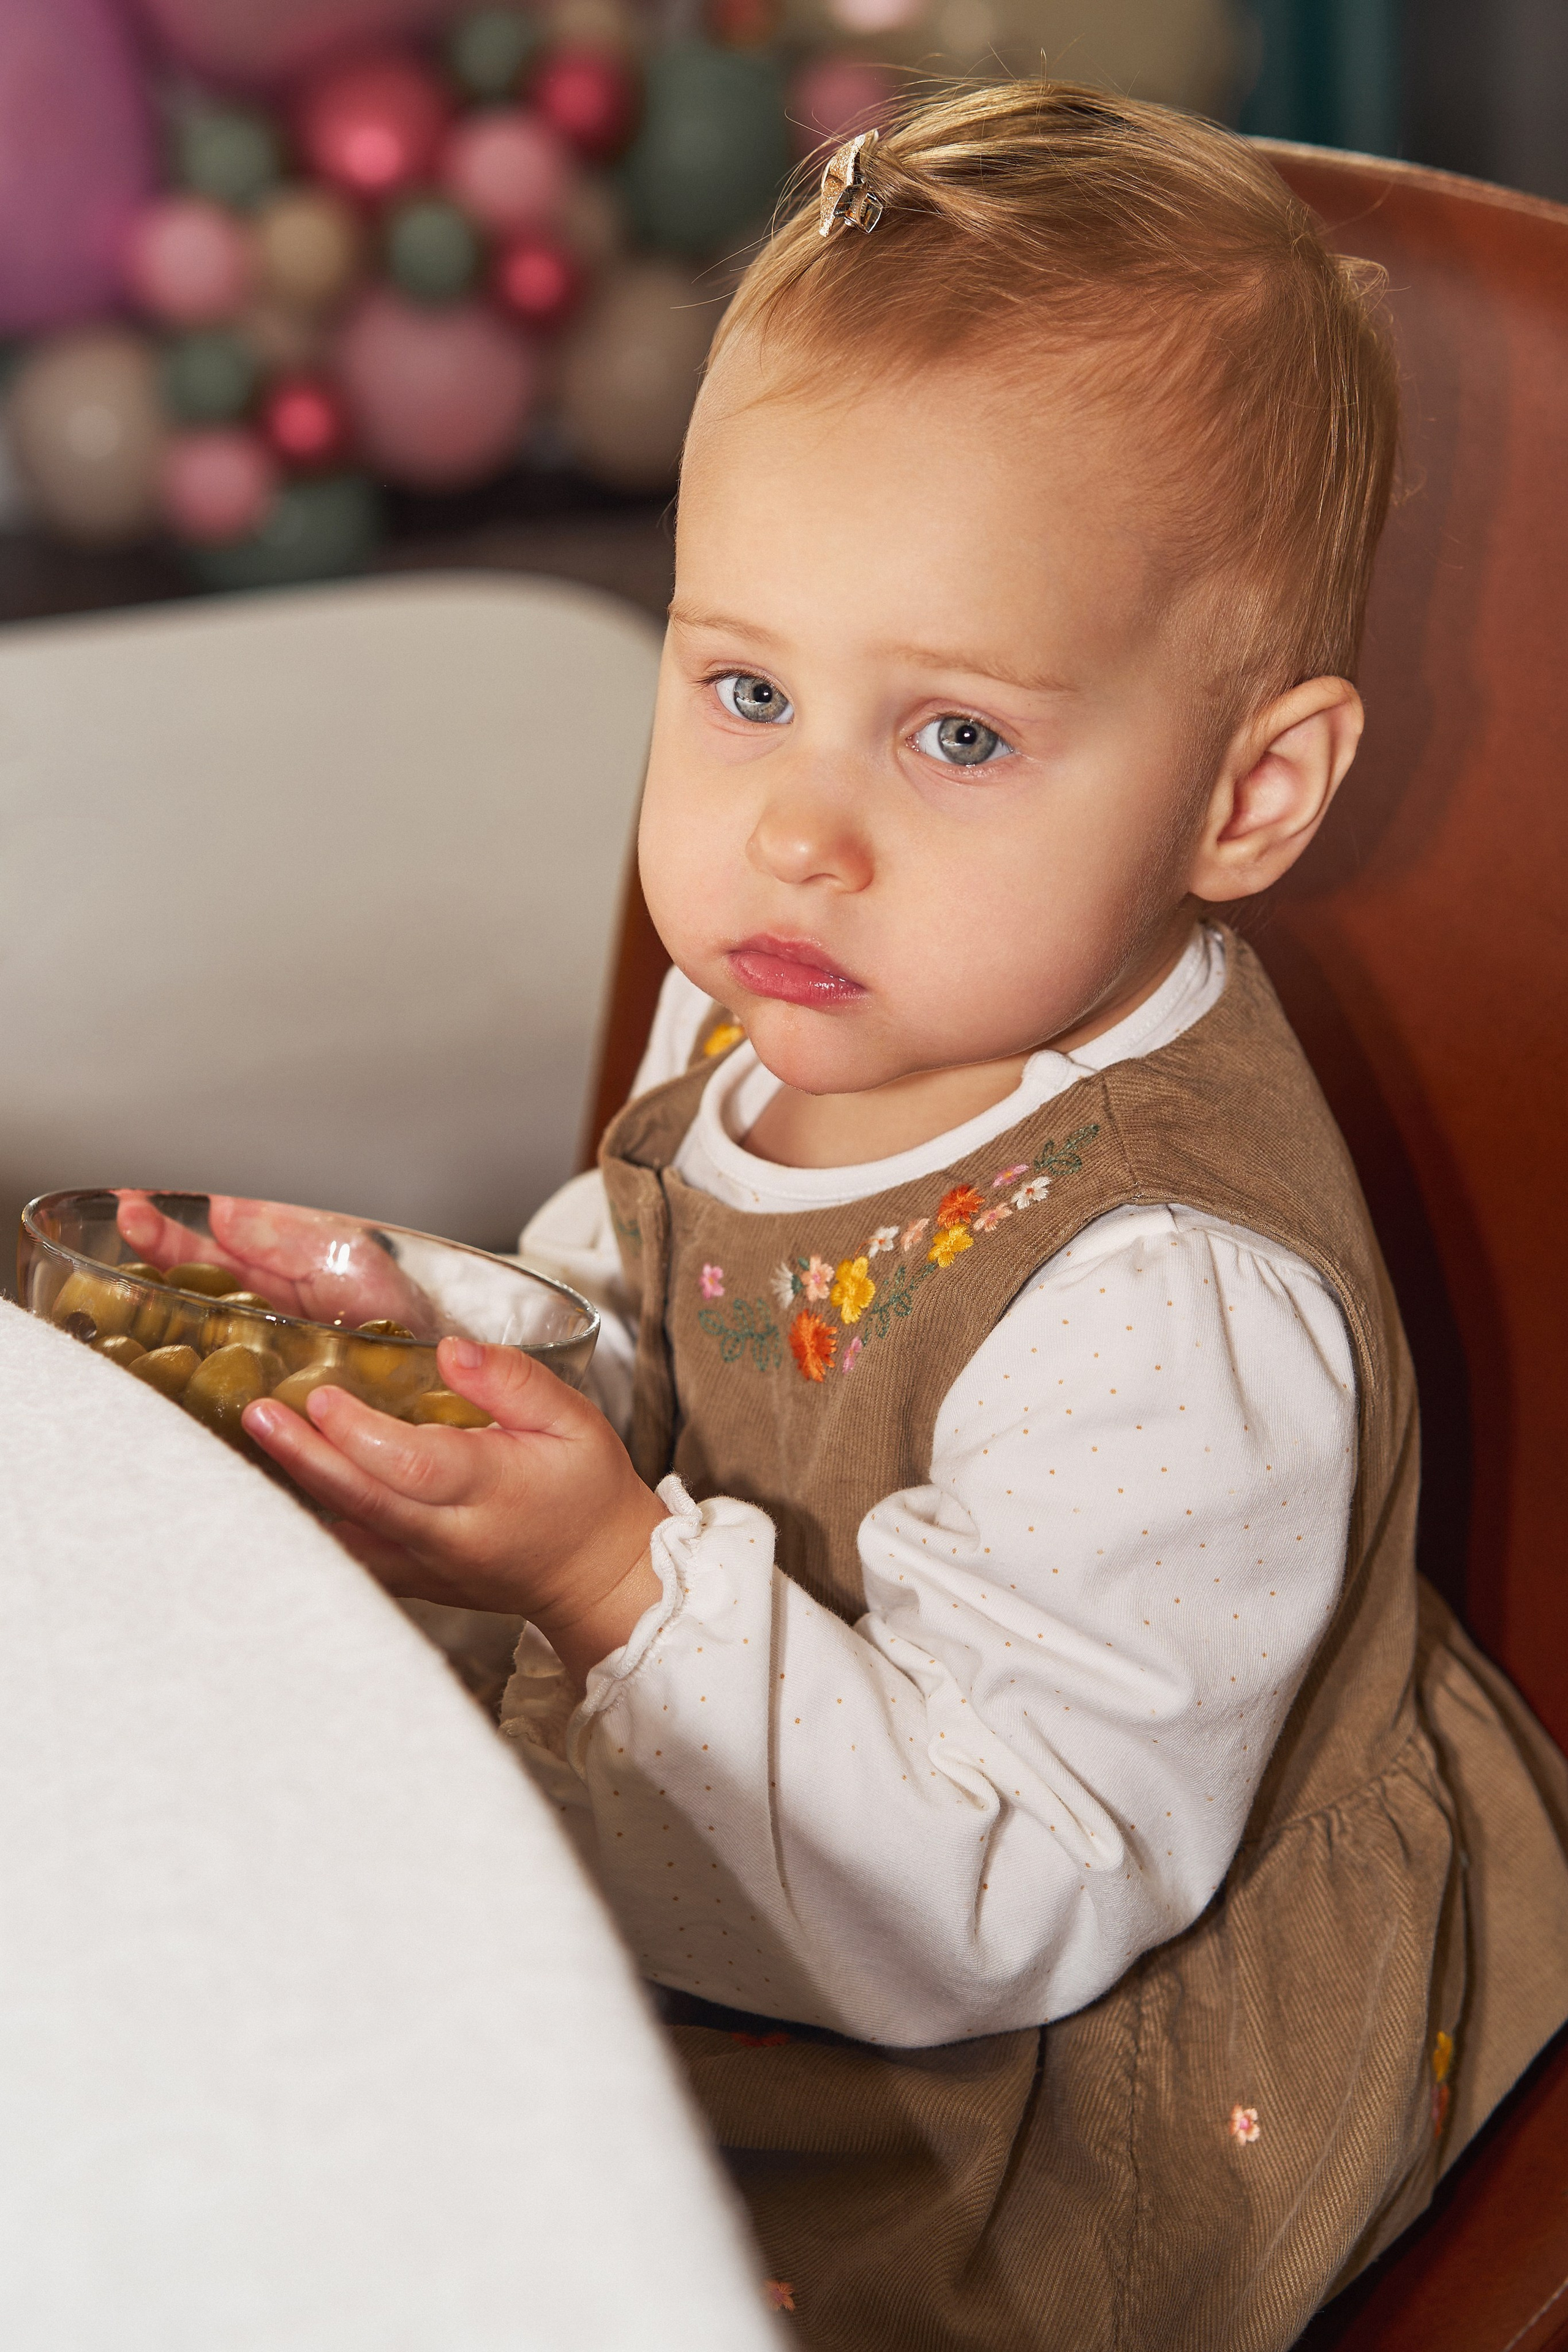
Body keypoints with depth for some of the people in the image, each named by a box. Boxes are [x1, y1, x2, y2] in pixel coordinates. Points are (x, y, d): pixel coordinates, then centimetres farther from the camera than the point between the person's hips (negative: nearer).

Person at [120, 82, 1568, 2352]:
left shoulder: (1168, 1318, -34)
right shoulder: (777, 1012, -7)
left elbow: (991, 1913, -31)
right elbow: (650, 1323, 14)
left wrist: (622, 1577, -38)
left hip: (994, 2119, -8)